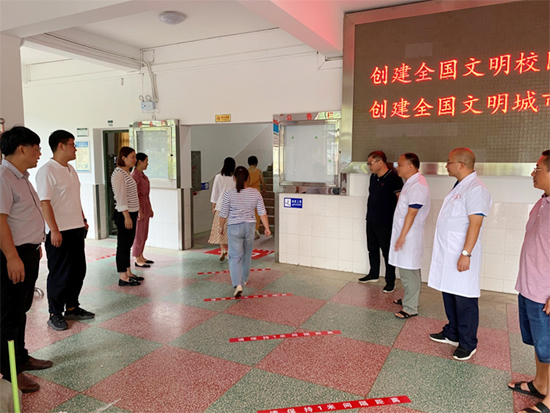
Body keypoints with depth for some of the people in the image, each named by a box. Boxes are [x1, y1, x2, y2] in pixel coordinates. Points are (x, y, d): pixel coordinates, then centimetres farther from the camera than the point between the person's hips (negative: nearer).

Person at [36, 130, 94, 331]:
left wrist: (83, 220, 18)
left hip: (76, 229, 8)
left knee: (78, 270, 14)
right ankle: (55, 314, 17)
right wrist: (54, 230, -22)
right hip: (59, 232, -8)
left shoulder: (71, 169, 13)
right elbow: (44, 203, -19)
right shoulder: (47, 171, -14)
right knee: (60, 275, 2)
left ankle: (72, 308, 29)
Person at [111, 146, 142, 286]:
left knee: (128, 244, 14)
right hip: (123, 215, -10)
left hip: (131, 213, 10)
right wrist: (127, 216, -23)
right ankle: (123, 278, 3)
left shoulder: (126, 172, 16)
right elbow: (120, 196, -20)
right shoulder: (118, 173, -14)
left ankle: (128, 273, 23)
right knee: (123, 245, -4)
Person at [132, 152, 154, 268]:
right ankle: (137, 260, 7)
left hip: (146, 206, 9)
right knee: (139, 234, -2)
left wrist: (150, 209, 17)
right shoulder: (135, 175, -15)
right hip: (139, 207, -9)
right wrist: (140, 211, -20)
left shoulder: (142, 175, 13)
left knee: (144, 234, 14)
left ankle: (141, 256, 24)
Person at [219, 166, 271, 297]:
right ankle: (244, 280, 36)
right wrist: (267, 228, 2)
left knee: (235, 257, 0)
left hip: (234, 228, -3)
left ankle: (238, 284, -14)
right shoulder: (255, 193, -5)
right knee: (247, 255, 20)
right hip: (250, 227, 3)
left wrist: (221, 227, 9)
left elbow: (223, 214, -6)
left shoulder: (229, 194, -13)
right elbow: (262, 212, -5)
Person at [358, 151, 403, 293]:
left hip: (385, 223, -8)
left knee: (387, 252, 1)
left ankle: (390, 281, 13)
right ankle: (373, 274, 34)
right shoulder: (373, 177, 10)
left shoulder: (394, 178, -15)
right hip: (371, 220, 8)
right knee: (372, 249, 18)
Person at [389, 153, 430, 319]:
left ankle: (411, 308, 5)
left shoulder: (417, 186, -19)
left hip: (409, 236, -10)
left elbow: (412, 213, -23)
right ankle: (409, 299, 32)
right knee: (406, 270, 19)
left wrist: (402, 236, -21)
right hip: (404, 234, 10)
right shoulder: (410, 183, 13)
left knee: (409, 271, -4)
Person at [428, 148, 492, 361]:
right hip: (447, 254, 9)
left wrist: (466, 254, -24)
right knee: (449, 295, 19)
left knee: (464, 301, 2)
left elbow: (475, 224, -22)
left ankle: (467, 344, 16)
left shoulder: (476, 189, -16)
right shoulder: (459, 186, 14)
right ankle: (452, 333, 34)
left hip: (460, 256, -9)